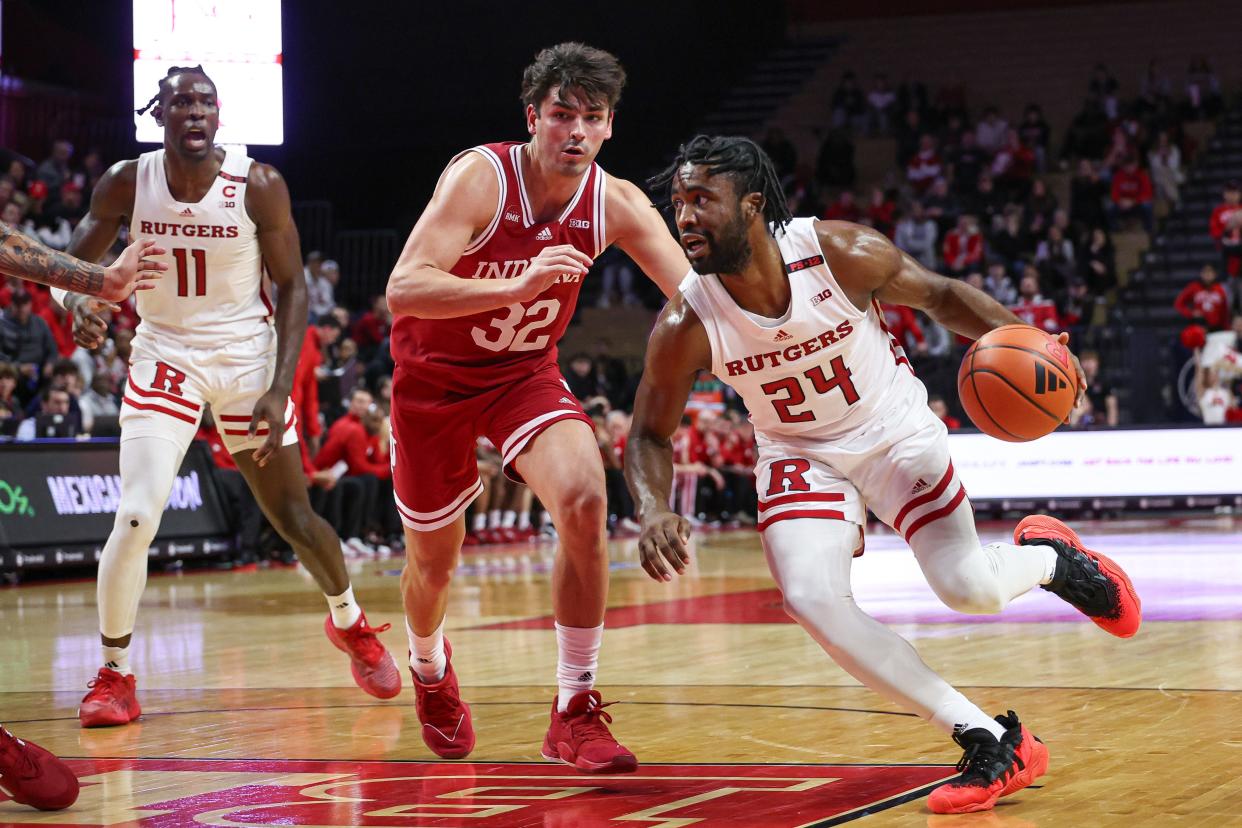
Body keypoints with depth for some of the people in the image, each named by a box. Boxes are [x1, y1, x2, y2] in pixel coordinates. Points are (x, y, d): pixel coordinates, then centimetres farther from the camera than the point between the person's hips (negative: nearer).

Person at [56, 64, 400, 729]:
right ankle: (113, 674, 1)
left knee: (293, 516, 6)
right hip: (165, 355, 0)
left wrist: (280, 388, -15)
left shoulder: (258, 187, -13)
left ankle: (349, 623, 36)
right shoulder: (126, 185, -9)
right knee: (137, 516, -16)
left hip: (246, 355, 0)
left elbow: (291, 287, -6)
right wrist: (78, 303, -27)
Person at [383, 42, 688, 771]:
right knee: (433, 562, 10)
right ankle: (430, 670, 48)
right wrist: (519, 285, -51)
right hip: (435, 377, -2)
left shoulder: (616, 204, -14)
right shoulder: (479, 178, -27)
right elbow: (403, 290, -37)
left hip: (527, 374, 2)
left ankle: (576, 712, -14)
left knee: (585, 501, -26)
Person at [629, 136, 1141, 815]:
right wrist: (653, 511, -29)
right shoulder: (685, 325, -23)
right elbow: (649, 435, -9)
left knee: (971, 590, -7)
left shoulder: (842, 254, -26)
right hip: (800, 454, 1)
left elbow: (937, 295, -7)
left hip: (894, 429, -1)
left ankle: (1049, 555, 35)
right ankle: (991, 742, -13)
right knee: (811, 599, -23)